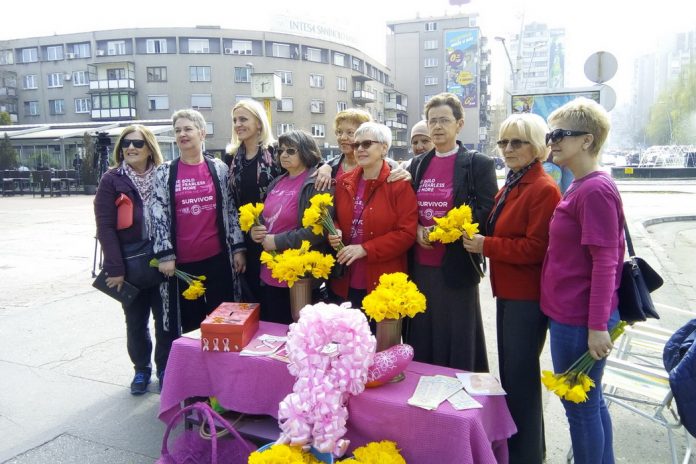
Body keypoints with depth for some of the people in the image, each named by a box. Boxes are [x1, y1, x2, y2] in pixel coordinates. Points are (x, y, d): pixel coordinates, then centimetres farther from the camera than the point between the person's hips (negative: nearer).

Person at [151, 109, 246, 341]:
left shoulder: (219, 168, 4)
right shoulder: (164, 173, 3)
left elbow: (232, 210, 3)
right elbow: (159, 216, 0)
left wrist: (238, 248, 0)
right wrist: (165, 254, -7)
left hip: (218, 257, 0)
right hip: (182, 261, 0)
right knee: (190, 323, 11)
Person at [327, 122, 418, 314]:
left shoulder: (400, 185, -8)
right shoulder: (343, 182, 7)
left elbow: (407, 233, -13)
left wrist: (364, 249, -18)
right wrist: (334, 232, -6)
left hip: (384, 283, -4)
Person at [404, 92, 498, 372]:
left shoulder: (479, 164, -3)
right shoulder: (417, 165, 12)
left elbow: (487, 213, -9)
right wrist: (417, 230, -6)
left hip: (457, 267, -5)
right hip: (420, 266, 5)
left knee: (457, 342, 6)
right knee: (421, 338, 14)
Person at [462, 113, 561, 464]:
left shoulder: (544, 189, -16)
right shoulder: (509, 187, 13)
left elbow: (536, 248, -21)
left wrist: (486, 246, -18)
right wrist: (478, 240, 2)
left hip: (527, 296, -9)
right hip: (507, 291, 9)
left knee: (521, 375, 2)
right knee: (508, 370, 19)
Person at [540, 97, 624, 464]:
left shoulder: (596, 190, -18)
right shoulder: (579, 187, 11)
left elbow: (604, 262, -21)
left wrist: (597, 326, -20)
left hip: (579, 320, -9)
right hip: (570, 313, 9)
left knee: (580, 405, 7)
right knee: (590, 400, 21)